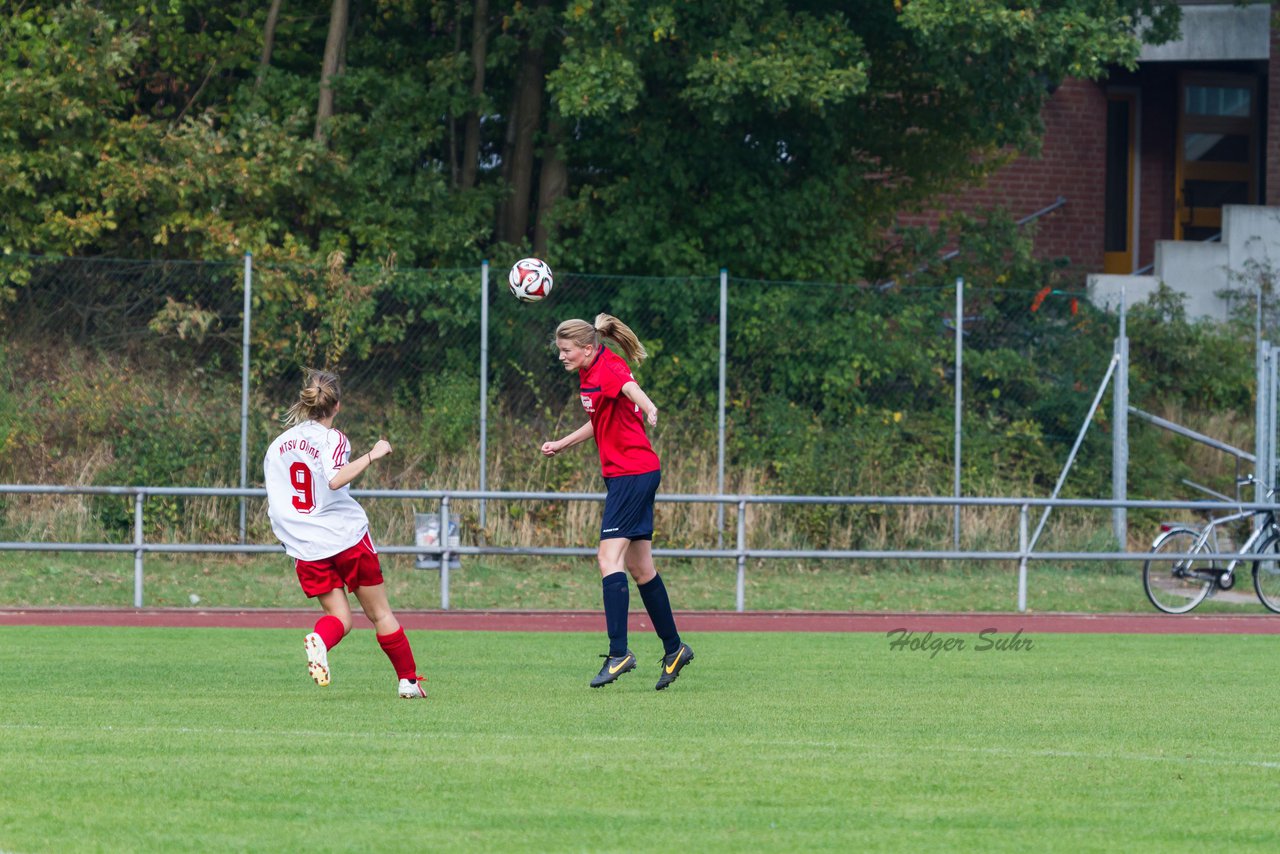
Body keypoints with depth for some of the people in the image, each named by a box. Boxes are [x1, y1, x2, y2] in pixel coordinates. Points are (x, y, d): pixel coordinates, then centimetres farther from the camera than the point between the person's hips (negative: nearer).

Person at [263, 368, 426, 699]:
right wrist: (372, 455, -21)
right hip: (348, 537, -4)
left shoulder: (277, 445, 9)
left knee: (339, 616, 8)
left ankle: (318, 641, -26)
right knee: (380, 613, 10)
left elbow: (273, 504, 11)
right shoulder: (331, 438, -8)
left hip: (306, 548, 4)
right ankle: (409, 680, 17)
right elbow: (336, 479, -27)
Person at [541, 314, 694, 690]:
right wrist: (562, 444, 35)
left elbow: (630, 387, -41)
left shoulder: (608, 369, -17)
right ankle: (673, 648, 24)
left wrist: (648, 408, -62)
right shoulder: (588, 374, 12)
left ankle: (619, 652, -19)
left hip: (633, 472, -10)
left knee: (609, 557, -16)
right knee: (640, 568, 14)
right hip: (627, 473, 10)